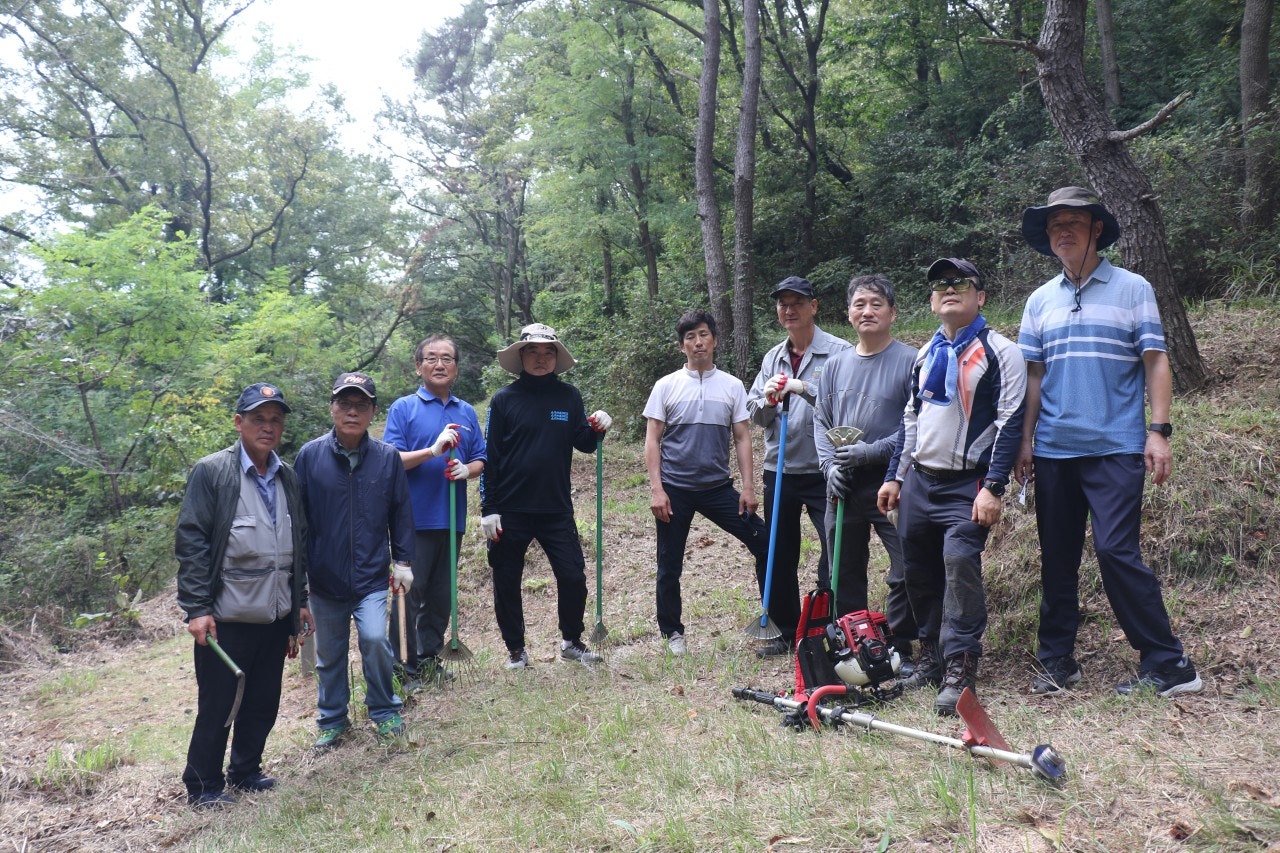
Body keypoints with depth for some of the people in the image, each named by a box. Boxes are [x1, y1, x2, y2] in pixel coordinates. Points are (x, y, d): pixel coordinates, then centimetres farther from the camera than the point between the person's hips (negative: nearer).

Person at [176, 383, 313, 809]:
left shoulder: (287, 477, 11)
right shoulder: (211, 472, -8)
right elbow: (190, 542, -11)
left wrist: (300, 601, 17)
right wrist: (197, 609, -15)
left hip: (276, 615, 6)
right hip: (227, 617, -6)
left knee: (264, 702, 14)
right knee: (216, 706, 6)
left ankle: (245, 771, 33)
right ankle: (203, 786, 22)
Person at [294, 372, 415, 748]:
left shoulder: (388, 457, -5)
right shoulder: (310, 455, -7)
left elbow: (401, 513, 3)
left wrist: (403, 561, 2)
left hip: (372, 576, -1)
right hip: (325, 576, 1)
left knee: (375, 638, -15)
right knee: (329, 654, 13)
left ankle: (384, 711, 10)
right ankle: (332, 720, 33)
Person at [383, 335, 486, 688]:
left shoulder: (467, 412, 12)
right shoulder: (403, 408, -1)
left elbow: (480, 460, 12)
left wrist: (467, 469, -10)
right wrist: (433, 450, -21)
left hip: (452, 518, 5)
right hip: (415, 517, -5)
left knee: (441, 593, 12)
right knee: (410, 592, -1)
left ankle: (430, 658, 25)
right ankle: (404, 665, 8)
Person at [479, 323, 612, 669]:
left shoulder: (569, 396, 5)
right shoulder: (505, 399, -3)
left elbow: (584, 444, 10)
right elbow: (489, 456, -3)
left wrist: (597, 429, -12)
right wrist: (488, 508, -7)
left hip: (557, 509, 2)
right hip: (511, 511, -1)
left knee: (573, 577, 2)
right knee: (506, 583, 7)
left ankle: (571, 641, 24)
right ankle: (515, 650, 25)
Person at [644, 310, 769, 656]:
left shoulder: (732, 386, 4)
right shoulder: (666, 386, 0)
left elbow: (742, 438, 5)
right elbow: (652, 440, -1)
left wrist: (748, 488, -3)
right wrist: (656, 489, -10)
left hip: (718, 486, 1)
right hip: (675, 489, -1)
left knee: (765, 544, -3)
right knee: (669, 565, 7)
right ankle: (672, 632, 24)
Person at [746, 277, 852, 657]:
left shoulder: (838, 351, -6)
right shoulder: (773, 357, 13)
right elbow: (754, 414, 10)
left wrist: (804, 388, -23)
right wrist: (768, 400, -10)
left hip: (824, 472, -6)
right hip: (779, 470, 6)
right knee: (778, 558, 14)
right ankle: (789, 633, 28)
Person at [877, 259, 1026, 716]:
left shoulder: (1001, 352, -4)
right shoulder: (925, 355, 17)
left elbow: (1010, 422, -10)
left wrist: (993, 487, -17)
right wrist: (894, 476, 17)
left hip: (967, 485, -6)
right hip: (918, 480, 7)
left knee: (960, 562, -21)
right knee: (919, 570, 9)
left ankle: (959, 670, -13)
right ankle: (931, 655, 24)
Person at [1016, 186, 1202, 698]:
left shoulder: (1132, 288, 3)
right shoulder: (1040, 301, 12)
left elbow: (1156, 363, 0)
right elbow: (1034, 375, 12)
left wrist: (1159, 431, -9)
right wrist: (1025, 439, 5)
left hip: (1115, 447, -4)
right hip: (1054, 450, 4)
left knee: (1116, 550, -12)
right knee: (1057, 558, 8)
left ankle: (1168, 665, 1)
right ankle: (1057, 662, 19)